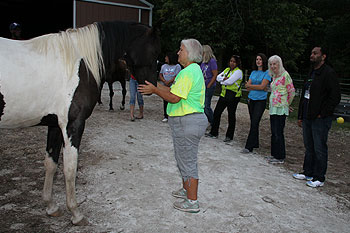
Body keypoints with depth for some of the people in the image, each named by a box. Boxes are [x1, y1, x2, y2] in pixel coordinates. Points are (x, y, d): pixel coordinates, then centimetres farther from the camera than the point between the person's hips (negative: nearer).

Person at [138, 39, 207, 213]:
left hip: (187, 122, -11)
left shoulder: (188, 72, -18)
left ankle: (192, 202, 9)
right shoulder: (195, 70, 16)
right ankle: (187, 190, 39)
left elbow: (174, 98, -23)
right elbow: (175, 91, 17)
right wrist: (156, 86, 13)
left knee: (187, 161, -1)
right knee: (185, 159, 23)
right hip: (192, 120, 11)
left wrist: (154, 90, -11)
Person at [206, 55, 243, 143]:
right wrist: (224, 78, -12)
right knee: (216, 112, 7)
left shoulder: (238, 71, -9)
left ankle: (229, 136, 13)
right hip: (224, 94, 7)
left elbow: (230, 81, -20)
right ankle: (214, 133, 18)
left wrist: (222, 81, -3)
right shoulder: (227, 69, 15)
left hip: (233, 96, -7)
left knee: (231, 115, 2)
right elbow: (218, 77, 7)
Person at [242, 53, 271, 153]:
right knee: (253, 122, 10)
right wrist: (258, 87, -9)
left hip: (261, 100, -6)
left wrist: (250, 86, -5)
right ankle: (255, 143, 21)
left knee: (254, 123, -10)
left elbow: (262, 86, -13)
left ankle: (249, 147, -10)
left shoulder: (267, 73, -3)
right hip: (251, 99, 6)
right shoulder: (253, 72, 14)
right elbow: (247, 86, 6)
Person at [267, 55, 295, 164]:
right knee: (274, 133, 13)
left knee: (278, 133, -4)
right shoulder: (274, 76, 15)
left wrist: (287, 104, 0)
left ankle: (280, 157, 4)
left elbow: (292, 92, -10)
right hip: (273, 108, 8)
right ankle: (274, 154, 22)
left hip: (280, 109, -8)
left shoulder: (285, 75, -11)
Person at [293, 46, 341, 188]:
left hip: (320, 119, -8)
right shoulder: (311, 73, 17)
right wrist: (300, 116, 18)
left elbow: (335, 97, -16)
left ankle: (319, 178, 11)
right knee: (309, 147, 16)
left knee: (319, 149, 0)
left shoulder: (328, 73, -11)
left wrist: (322, 114, -16)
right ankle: (308, 173, 28)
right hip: (307, 118, 8)